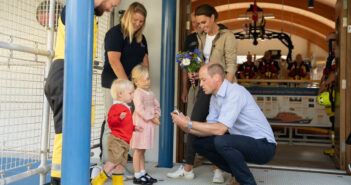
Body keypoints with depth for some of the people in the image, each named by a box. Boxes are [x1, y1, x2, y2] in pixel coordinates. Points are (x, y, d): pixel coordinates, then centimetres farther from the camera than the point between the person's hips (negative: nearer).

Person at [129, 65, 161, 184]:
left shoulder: (151, 93, 15)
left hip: (149, 125, 8)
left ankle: (143, 173, 24)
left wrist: (157, 114, -1)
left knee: (142, 150, 16)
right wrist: (152, 118, -18)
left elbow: (157, 106, 20)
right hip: (140, 124, -8)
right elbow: (139, 109, -21)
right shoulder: (138, 93, -12)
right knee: (138, 151, -1)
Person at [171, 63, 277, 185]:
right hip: (242, 142, 9)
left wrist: (189, 123, -22)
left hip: (263, 145, -8)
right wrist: (188, 129, -11)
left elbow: (220, 129, -28)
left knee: (221, 141, -33)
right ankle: (238, 174, 11)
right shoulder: (215, 97, 6)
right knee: (199, 143, 2)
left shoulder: (235, 92, -21)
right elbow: (210, 128, 5)